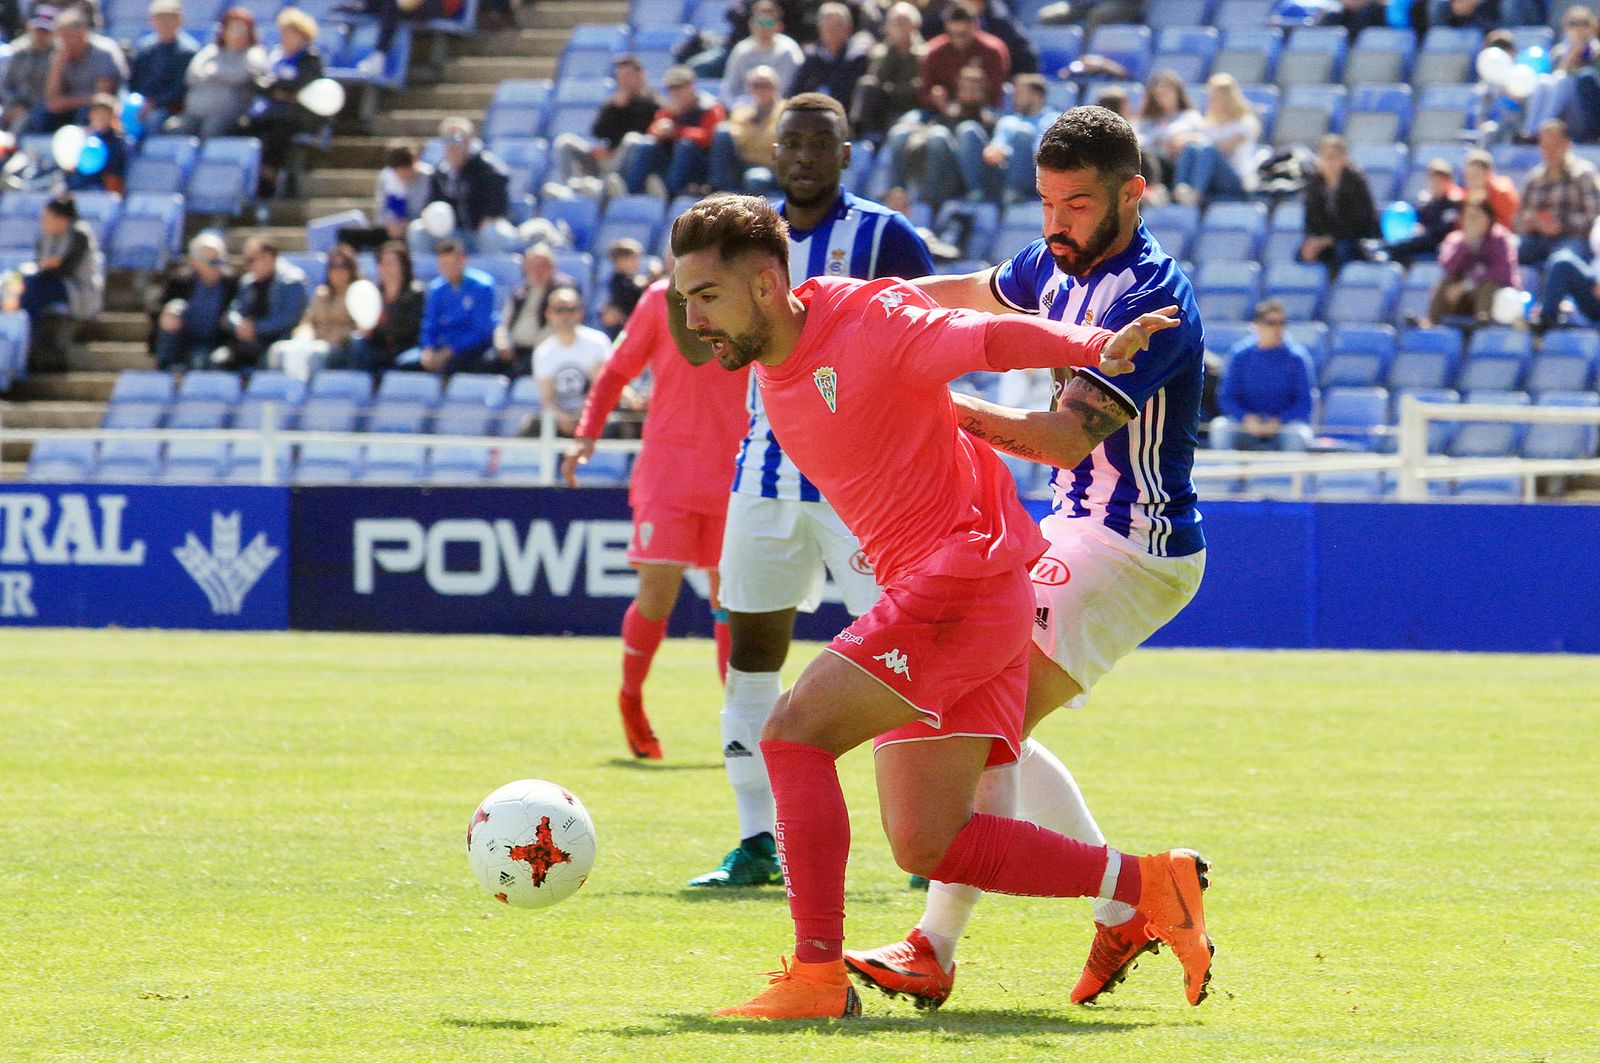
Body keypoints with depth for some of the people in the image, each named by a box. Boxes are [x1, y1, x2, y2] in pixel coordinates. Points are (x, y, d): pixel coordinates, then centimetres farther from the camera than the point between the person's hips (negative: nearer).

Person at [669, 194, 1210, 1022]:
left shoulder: (868, 324, -13)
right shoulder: (770, 366, 11)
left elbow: (986, 336, -19)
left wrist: (1096, 348, -37)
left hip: (965, 574, -9)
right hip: (921, 590, 9)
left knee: (793, 733, -17)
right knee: (926, 848, 5)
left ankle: (817, 976, -19)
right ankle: (1150, 886, 10)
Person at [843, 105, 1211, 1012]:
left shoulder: (1150, 298, -22)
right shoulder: (1061, 265, 7)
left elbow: (1070, 435, -32)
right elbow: (976, 294, 30)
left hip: (1132, 549, -10)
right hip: (1077, 531, 10)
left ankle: (934, 952, -16)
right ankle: (1123, 911, 18)